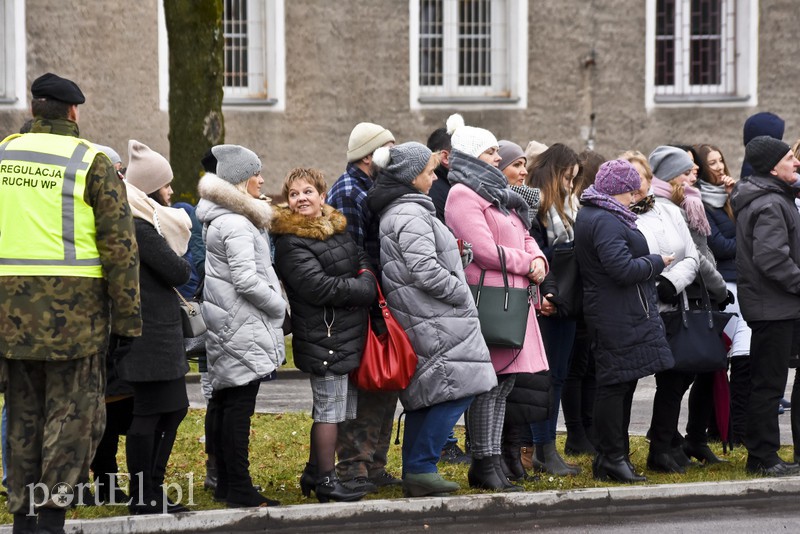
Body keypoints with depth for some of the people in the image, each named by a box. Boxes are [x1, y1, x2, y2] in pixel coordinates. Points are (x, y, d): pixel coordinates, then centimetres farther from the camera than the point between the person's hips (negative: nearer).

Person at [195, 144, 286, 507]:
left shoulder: (218, 217, 15)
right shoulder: (236, 223, -17)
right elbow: (245, 280, -22)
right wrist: (279, 304, -9)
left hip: (226, 328, 10)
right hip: (243, 328, -10)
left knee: (226, 405, 13)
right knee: (240, 406, -8)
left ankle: (226, 484, 20)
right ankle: (239, 490, -6)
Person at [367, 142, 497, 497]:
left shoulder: (394, 211, 18)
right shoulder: (412, 214, -16)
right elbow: (425, 270, -23)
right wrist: (462, 294, -11)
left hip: (421, 320, 11)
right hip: (435, 321, -11)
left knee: (424, 395, 13)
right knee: (457, 389, -9)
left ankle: (414, 474, 14)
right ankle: (421, 467, -9)